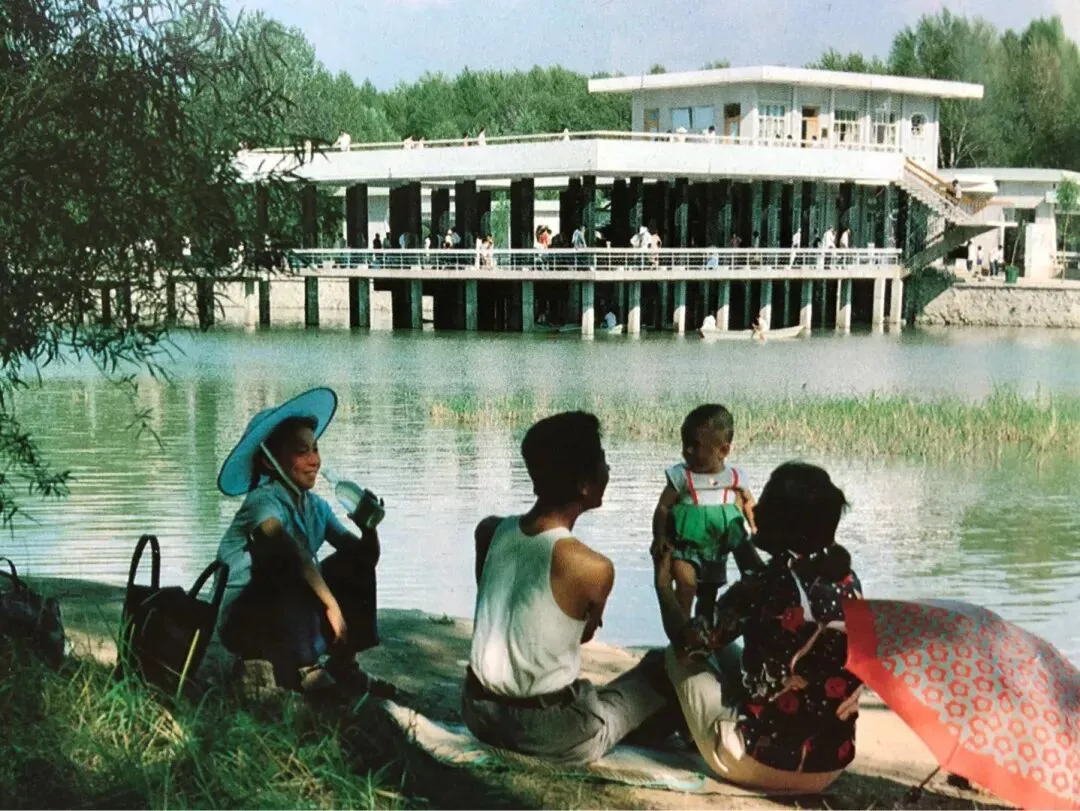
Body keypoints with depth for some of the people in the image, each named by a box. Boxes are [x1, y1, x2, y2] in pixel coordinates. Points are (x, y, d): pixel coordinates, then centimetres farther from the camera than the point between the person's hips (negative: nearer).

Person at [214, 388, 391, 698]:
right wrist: (331, 605, -41)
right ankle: (302, 669, -28)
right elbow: (291, 550, -37)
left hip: (287, 618, 8)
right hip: (243, 621, -8)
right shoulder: (264, 500, -19)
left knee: (356, 563, 4)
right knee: (290, 566, -32)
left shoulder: (315, 507, 4)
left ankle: (343, 664, -1)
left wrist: (369, 528, -17)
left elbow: (365, 556, 3)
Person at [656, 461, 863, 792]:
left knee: (678, 657, 16)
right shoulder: (848, 583, -2)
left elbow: (687, 644, -5)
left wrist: (663, 583, 13)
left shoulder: (761, 589, -18)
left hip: (759, 762, -6)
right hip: (827, 767, 7)